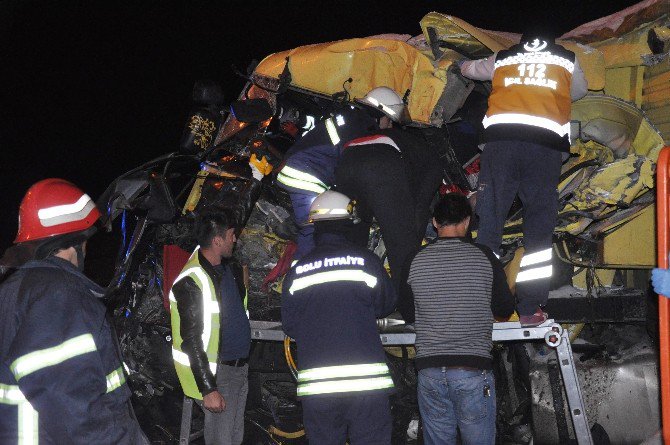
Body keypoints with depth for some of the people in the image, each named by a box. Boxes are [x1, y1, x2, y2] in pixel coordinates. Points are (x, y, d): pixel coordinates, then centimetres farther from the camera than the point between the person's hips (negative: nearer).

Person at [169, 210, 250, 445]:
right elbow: (191, 341, -19)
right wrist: (208, 389, -20)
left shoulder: (230, 268, 7)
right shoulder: (191, 282, -19)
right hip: (218, 371, -8)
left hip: (241, 367, 8)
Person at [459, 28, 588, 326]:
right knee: (539, 227, 3)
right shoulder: (567, 60, 23)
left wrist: (462, 64, 65)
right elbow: (579, 92, 41)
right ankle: (529, 309, -2)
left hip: (500, 137, 1)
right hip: (547, 142, 0)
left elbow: (470, 69, 42)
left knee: (488, 220, 0)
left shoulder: (503, 59, 24)